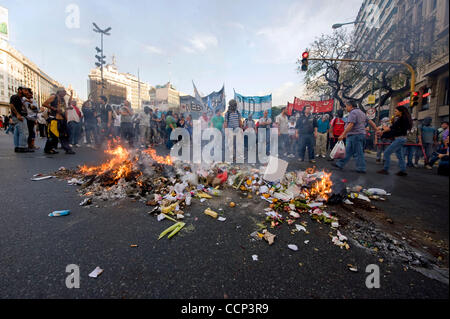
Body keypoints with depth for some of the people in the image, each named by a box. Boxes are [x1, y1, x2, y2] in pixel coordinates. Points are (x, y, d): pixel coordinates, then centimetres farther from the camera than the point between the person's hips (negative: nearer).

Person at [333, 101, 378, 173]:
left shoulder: (353, 112, -12)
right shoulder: (361, 112, 19)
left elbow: (350, 125, -23)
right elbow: (370, 121, 20)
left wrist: (343, 135, -24)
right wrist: (376, 129, 26)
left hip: (355, 135, -10)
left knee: (358, 153, -4)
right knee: (348, 151, 12)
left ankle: (361, 169, 3)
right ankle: (340, 164, 17)